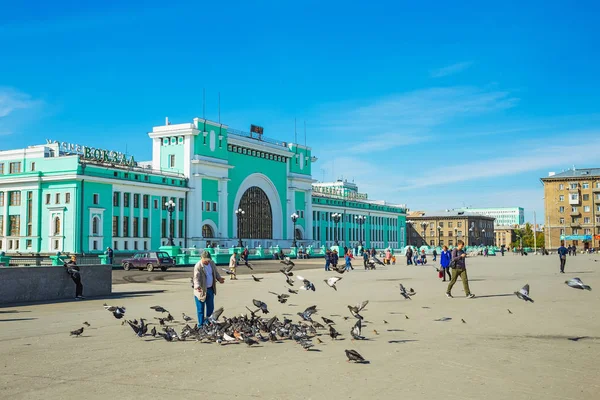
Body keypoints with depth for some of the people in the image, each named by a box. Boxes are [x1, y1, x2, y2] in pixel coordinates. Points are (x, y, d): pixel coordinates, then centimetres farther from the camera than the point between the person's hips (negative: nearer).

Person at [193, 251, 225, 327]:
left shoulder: (212, 263, 0)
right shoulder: (198, 266, -21)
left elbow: (215, 272, 13)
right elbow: (196, 278, -28)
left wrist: (219, 278, -7)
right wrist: (197, 286, -47)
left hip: (210, 289, 7)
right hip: (201, 290, -7)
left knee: (210, 308, 16)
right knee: (201, 310, 3)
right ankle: (200, 325, 13)